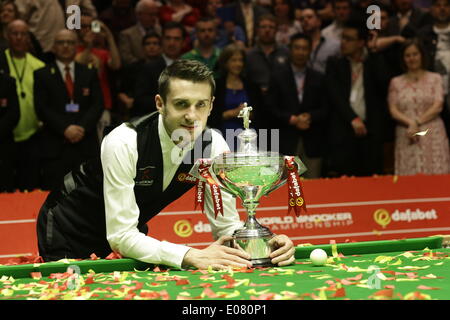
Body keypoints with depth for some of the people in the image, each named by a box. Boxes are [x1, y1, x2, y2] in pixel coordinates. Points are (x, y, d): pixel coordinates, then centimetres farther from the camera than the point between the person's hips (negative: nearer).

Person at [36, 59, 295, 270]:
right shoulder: (123, 143, -33)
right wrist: (192, 256, -45)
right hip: (69, 232, -4)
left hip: (131, 235, 5)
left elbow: (227, 226, -12)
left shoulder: (214, 145, -18)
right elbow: (121, 236, -35)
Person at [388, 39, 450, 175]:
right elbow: (393, 110, 5)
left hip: (432, 136, -1)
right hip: (406, 138, 1)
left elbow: (438, 106, -1)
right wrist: (410, 122, -13)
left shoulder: (435, 78, 9)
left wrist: (417, 123, -10)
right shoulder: (396, 82, 13)